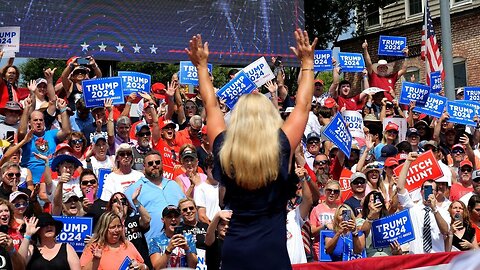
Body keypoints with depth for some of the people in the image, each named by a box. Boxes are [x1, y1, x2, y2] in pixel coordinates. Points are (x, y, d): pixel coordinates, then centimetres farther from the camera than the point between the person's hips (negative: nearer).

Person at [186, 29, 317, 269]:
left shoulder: (225, 151, -4)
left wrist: (202, 66, 23)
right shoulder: (280, 148, -10)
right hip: (272, 250, -2)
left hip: (233, 249, 3)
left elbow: (211, 106, 12)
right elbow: (303, 105, 3)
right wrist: (307, 63, 14)